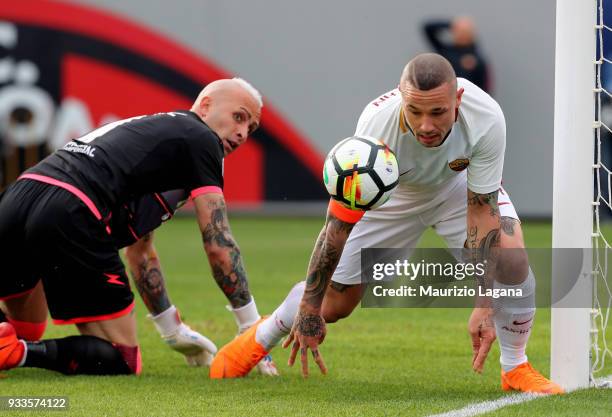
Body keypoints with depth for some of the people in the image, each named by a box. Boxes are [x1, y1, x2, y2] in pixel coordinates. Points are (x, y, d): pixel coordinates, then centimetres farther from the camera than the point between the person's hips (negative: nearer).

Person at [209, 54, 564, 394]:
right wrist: (309, 309, -27)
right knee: (332, 304, 3)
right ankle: (261, 339, 35)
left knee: (513, 261, -24)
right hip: (390, 195, -1)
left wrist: (484, 308, -33)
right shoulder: (377, 124, -41)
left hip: (461, 183, 1)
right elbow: (340, 222, -32)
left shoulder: (486, 118, -39)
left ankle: (515, 369, 1)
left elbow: (483, 212, -30)